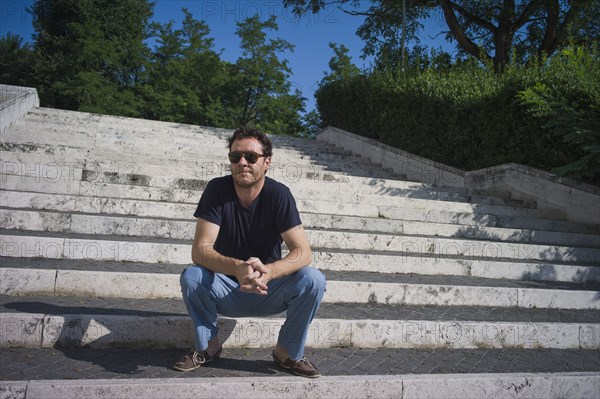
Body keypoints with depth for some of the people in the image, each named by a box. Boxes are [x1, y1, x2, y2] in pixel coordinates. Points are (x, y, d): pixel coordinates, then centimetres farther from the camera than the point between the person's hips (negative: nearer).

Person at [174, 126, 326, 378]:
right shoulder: (217, 190, -14)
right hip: (227, 291, 0)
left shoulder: (279, 194, -16)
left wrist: (268, 272, -43)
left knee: (313, 280, -25)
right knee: (191, 276, -28)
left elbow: (303, 253, -22)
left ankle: (287, 352, -3)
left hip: (269, 292, 0)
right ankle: (208, 346, -2)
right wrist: (237, 268, -43)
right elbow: (200, 250, -22)